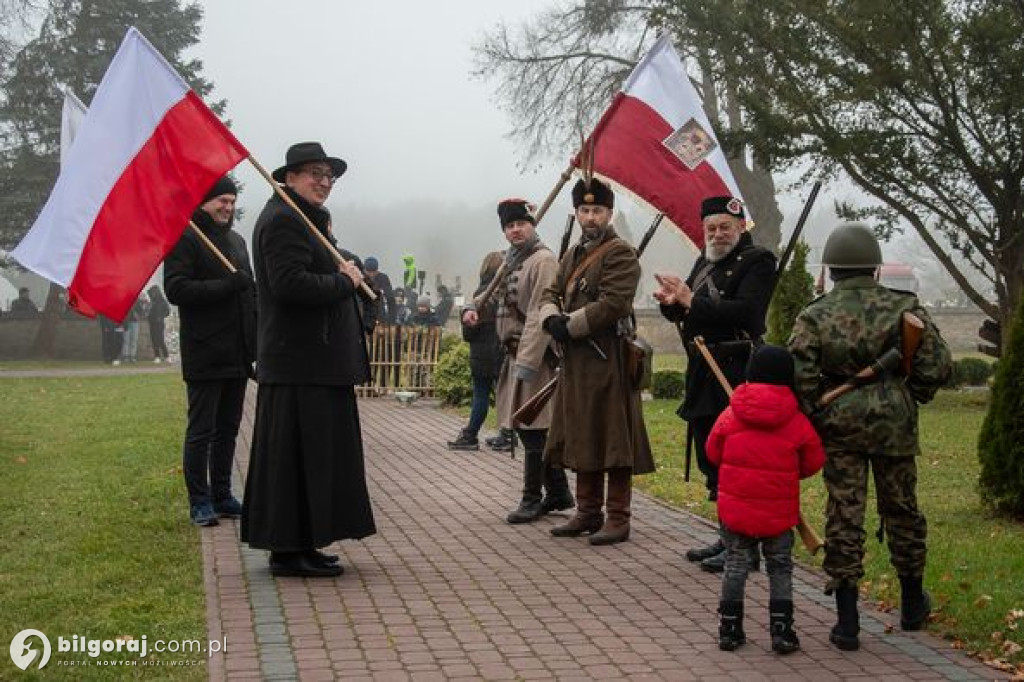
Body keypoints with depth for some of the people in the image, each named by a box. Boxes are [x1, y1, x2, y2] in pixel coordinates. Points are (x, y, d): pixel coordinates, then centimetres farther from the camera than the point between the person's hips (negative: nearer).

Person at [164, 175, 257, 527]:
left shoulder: (236, 240, 19)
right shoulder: (185, 237, -6)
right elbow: (176, 289, -16)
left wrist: (256, 336, 14)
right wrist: (226, 285, -21)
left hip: (238, 353, 8)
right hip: (205, 354, -7)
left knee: (228, 428, 12)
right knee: (201, 430, -1)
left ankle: (222, 495, 20)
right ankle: (200, 501, 7)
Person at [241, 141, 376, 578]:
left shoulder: (306, 220, 22)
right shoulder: (282, 220, -12)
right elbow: (290, 283, -24)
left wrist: (343, 273, 7)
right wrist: (345, 282, -13)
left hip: (316, 362, 11)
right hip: (300, 364, -11)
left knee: (314, 454, 13)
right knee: (297, 455, -6)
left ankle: (297, 544, 20)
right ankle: (289, 550, 0)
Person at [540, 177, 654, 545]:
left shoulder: (620, 254, -9)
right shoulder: (573, 255, 18)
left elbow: (612, 305, -20)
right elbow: (550, 294, 15)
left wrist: (569, 326, -14)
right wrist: (553, 320, -7)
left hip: (607, 362, -9)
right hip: (575, 362, 9)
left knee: (612, 441, -4)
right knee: (581, 439, 14)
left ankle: (618, 519, 3)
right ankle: (588, 513, 24)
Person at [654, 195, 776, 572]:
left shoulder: (757, 260, -8)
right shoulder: (706, 260, 16)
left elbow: (745, 311, -23)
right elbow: (686, 313, 18)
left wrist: (692, 301, -24)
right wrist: (672, 302, -5)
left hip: (737, 374, -9)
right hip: (703, 373, 9)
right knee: (711, 461, 15)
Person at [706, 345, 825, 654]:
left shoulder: (730, 415, -6)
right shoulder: (797, 421, -6)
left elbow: (713, 452, 5)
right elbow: (813, 461, 3)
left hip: (735, 508, 0)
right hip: (779, 512, 0)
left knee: (735, 564, 12)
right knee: (780, 568, 13)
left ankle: (729, 629, 14)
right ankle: (781, 630, 9)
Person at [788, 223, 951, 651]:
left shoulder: (813, 317, -5)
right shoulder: (902, 309, -4)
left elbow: (800, 380, -10)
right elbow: (937, 366, -4)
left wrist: (814, 419, 4)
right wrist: (911, 396, 13)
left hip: (838, 428, 0)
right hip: (894, 424, 1)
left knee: (844, 517, 4)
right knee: (901, 511, 16)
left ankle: (847, 623, 4)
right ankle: (912, 606, 33)